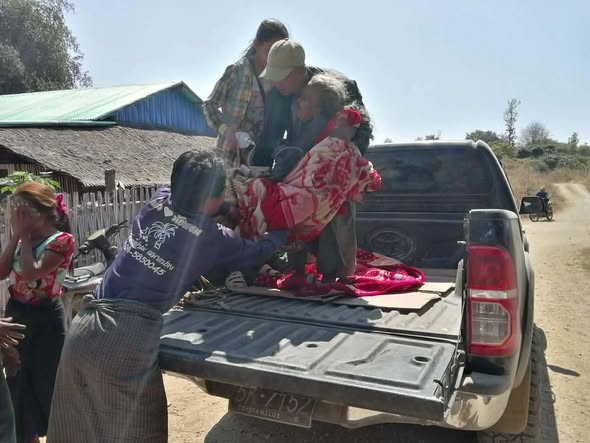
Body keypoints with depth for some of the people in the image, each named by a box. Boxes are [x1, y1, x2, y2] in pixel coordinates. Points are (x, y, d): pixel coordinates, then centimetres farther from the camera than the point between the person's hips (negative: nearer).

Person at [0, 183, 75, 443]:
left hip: (44, 320, -7)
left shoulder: (62, 240, -17)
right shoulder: (24, 238, 5)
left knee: (46, 385, 6)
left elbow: (30, 273, -26)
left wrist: (25, 235, -16)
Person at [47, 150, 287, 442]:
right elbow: (256, 254, 16)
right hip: (126, 340, -6)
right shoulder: (215, 238, -3)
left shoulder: (158, 200, 9)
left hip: (83, 329, 6)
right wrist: (284, 229, 31)